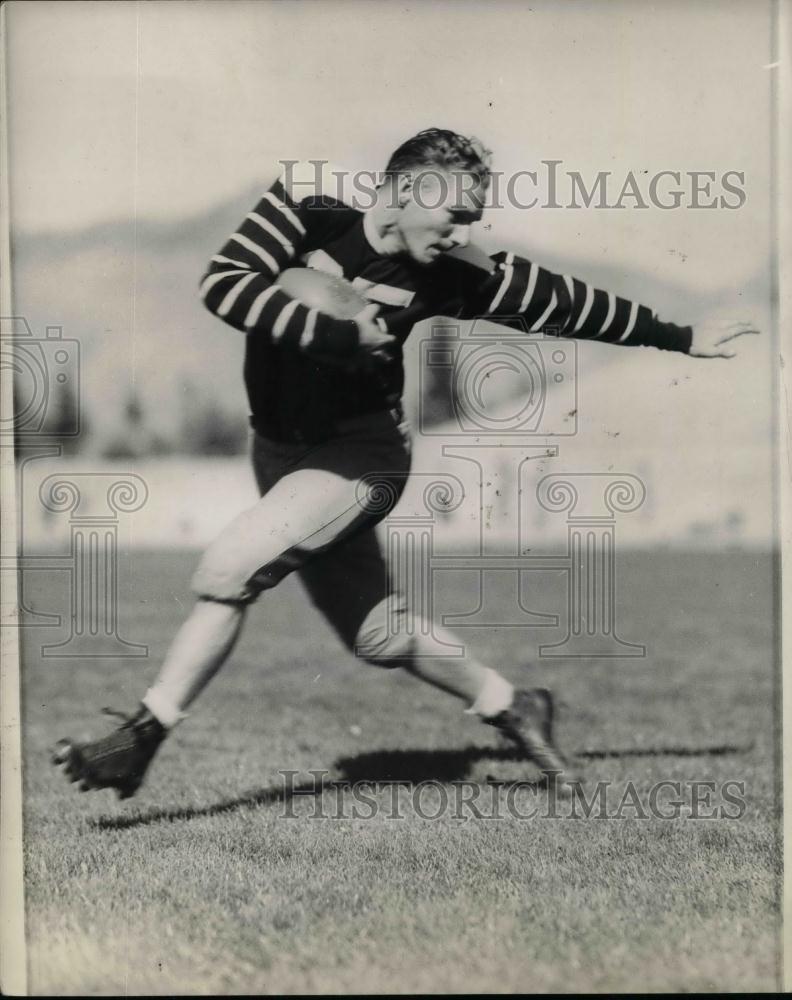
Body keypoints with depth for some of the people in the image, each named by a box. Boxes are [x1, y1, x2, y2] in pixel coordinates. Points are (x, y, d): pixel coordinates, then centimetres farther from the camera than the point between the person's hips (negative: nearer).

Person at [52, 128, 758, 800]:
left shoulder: (445, 281, -9)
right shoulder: (303, 212, -11)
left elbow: (569, 304, 0)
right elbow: (223, 283, -22)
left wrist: (680, 339, 7)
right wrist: (342, 334, -25)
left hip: (361, 450, -3)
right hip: (282, 451, 3)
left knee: (231, 567, -23)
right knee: (377, 634, 8)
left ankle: (144, 737, -12)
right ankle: (510, 706, 30)